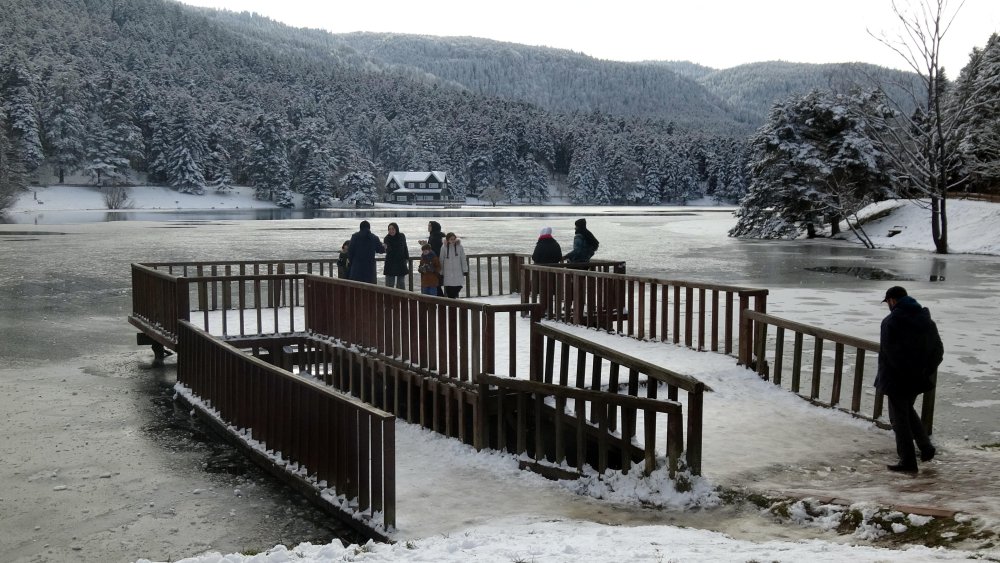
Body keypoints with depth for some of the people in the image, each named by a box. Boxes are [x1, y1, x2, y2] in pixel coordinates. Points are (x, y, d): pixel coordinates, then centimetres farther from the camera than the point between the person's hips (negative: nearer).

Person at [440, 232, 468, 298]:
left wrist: (465, 270, 3)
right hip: (447, 272, -1)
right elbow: (441, 261, 4)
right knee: (449, 290, -3)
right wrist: (441, 273, 5)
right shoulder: (444, 248, -1)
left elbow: (463, 259, 6)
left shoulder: (459, 247, 2)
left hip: (458, 272, 1)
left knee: (458, 288, 1)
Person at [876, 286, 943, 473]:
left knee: (899, 417, 2)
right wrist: (926, 371, 8)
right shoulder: (926, 320, 8)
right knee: (908, 411, 26)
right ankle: (926, 447, 20)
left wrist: (884, 379, -14)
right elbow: (938, 350, 9)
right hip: (918, 378, 7)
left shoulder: (891, 322, -15)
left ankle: (908, 460, 4)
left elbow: (888, 353, -21)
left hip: (898, 379, -7)